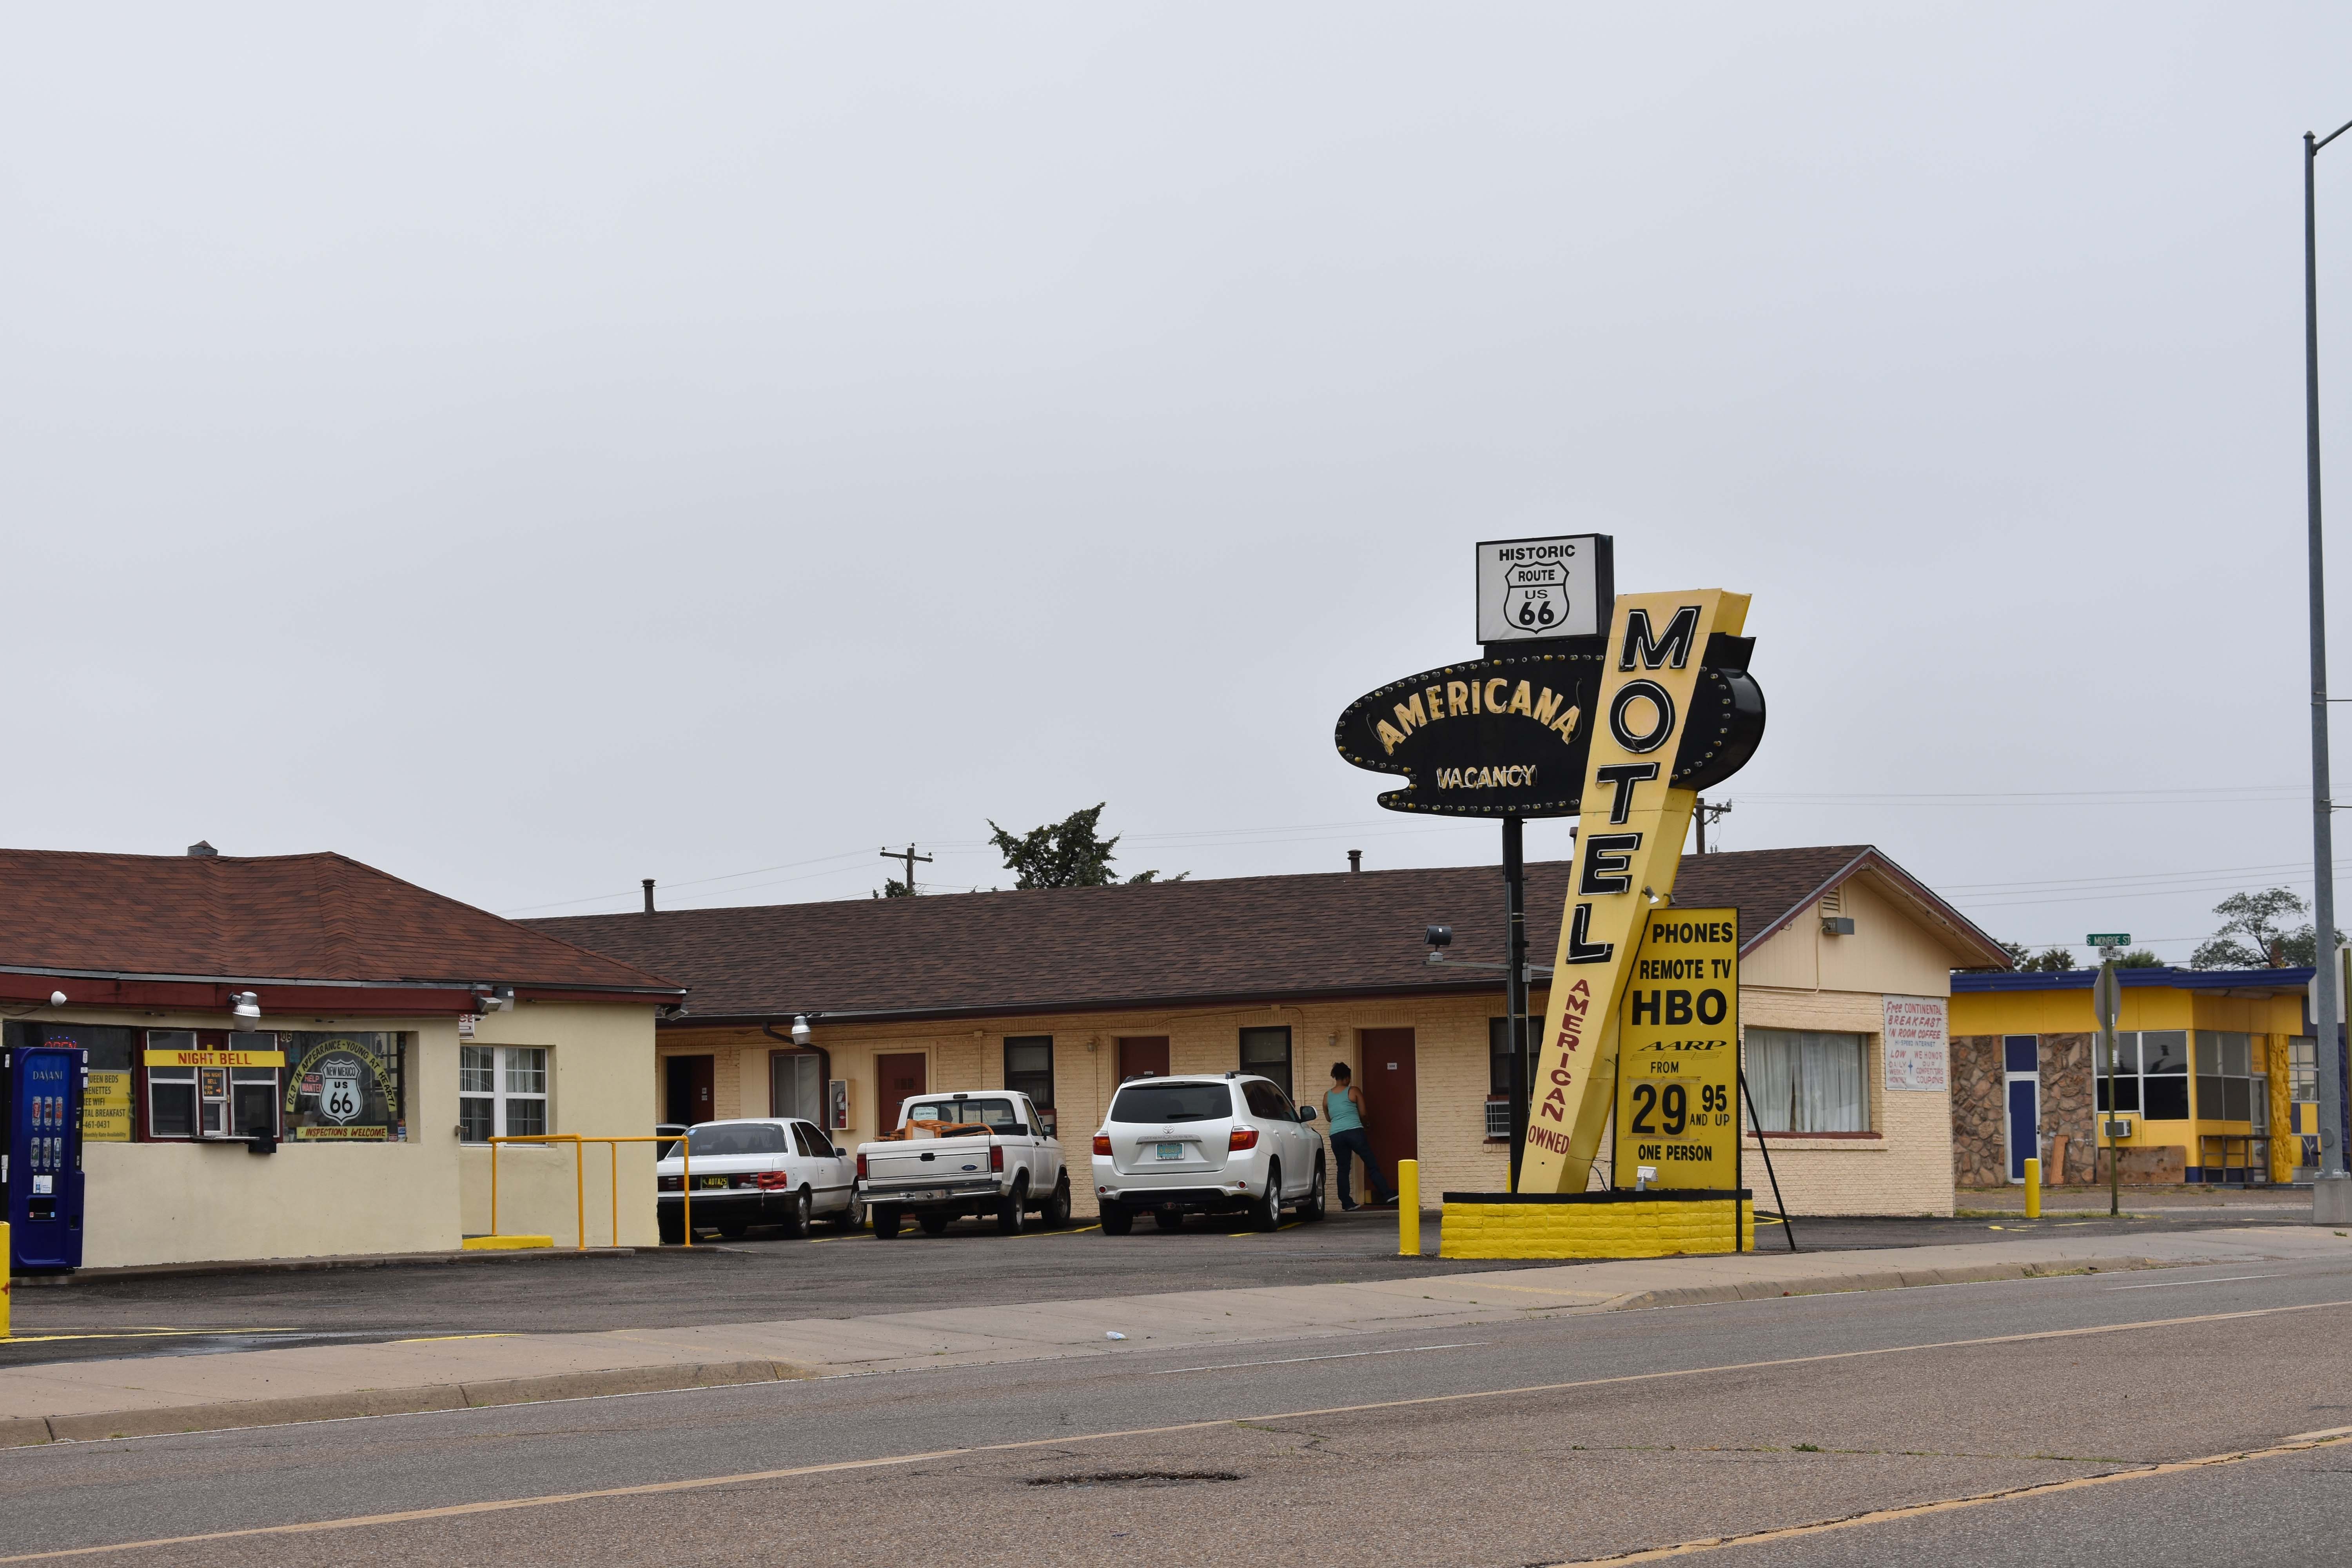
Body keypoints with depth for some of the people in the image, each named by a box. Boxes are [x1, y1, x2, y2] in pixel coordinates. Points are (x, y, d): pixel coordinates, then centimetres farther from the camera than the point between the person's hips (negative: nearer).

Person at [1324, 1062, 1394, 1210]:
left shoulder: (1327, 1096, 11)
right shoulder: (1354, 1091, 2)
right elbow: (1363, 1113, 6)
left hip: (1336, 1135, 3)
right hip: (1355, 1131, -3)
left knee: (1343, 1169, 8)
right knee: (1372, 1165, 2)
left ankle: (1346, 1202, 4)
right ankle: (1386, 1195, 0)